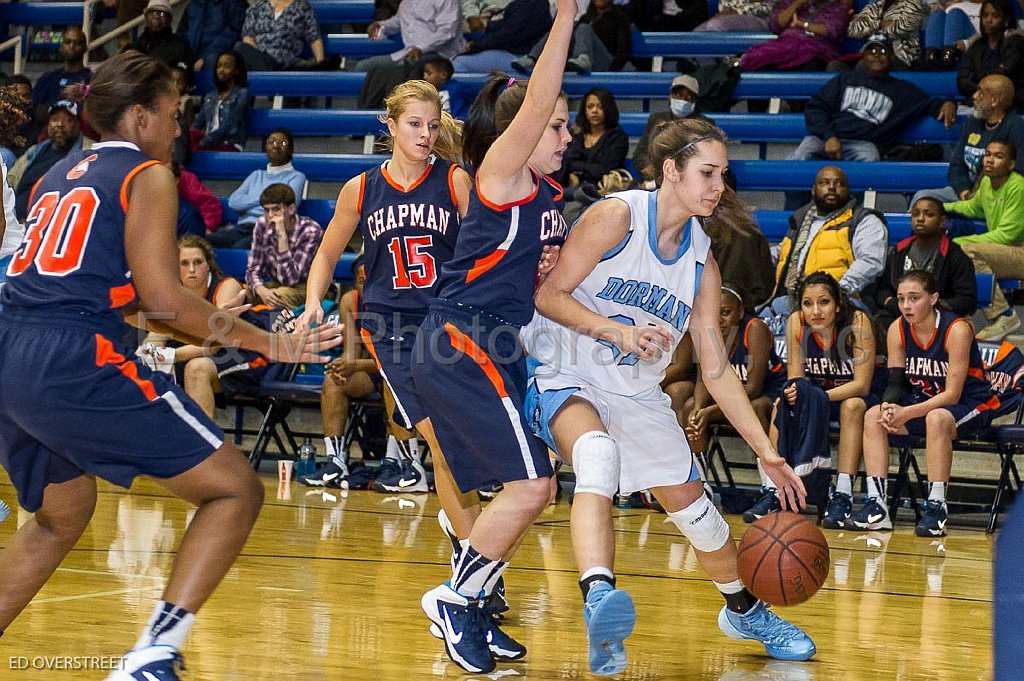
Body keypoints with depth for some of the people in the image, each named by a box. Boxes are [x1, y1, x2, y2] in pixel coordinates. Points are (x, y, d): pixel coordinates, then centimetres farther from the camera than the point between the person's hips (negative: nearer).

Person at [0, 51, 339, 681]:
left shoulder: (59, 176, 24)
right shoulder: (148, 175, 2)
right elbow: (162, 298, -9)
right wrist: (268, 344, 0)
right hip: (75, 363, -8)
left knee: (60, 520, 30)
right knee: (236, 489, -1)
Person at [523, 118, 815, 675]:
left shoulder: (702, 263, 1)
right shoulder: (617, 216, -16)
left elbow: (715, 369, 4)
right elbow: (549, 295, -16)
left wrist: (768, 454, 0)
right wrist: (618, 331, -30)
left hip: (637, 393, 7)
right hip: (563, 375, -7)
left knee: (692, 503, 13)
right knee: (598, 454, -38)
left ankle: (745, 611, 39)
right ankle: (599, 599, -57)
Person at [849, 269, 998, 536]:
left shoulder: (957, 329, -23)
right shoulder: (897, 330, -6)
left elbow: (952, 394, -25)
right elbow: (895, 383, -4)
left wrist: (907, 413, -35)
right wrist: (889, 407, -28)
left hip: (971, 406, -6)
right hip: (925, 401, 6)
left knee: (937, 417, -38)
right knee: (873, 416, -15)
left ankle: (936, 507, -34)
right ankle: (876, 505, -20)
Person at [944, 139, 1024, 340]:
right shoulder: (987, 182, 7)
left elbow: (1005, 235, -21)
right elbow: (973, 207, 31)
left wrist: (961, 241, -20)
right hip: (1003, 253, 9)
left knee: (968, 251, -29)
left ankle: (1003, 316, -25)